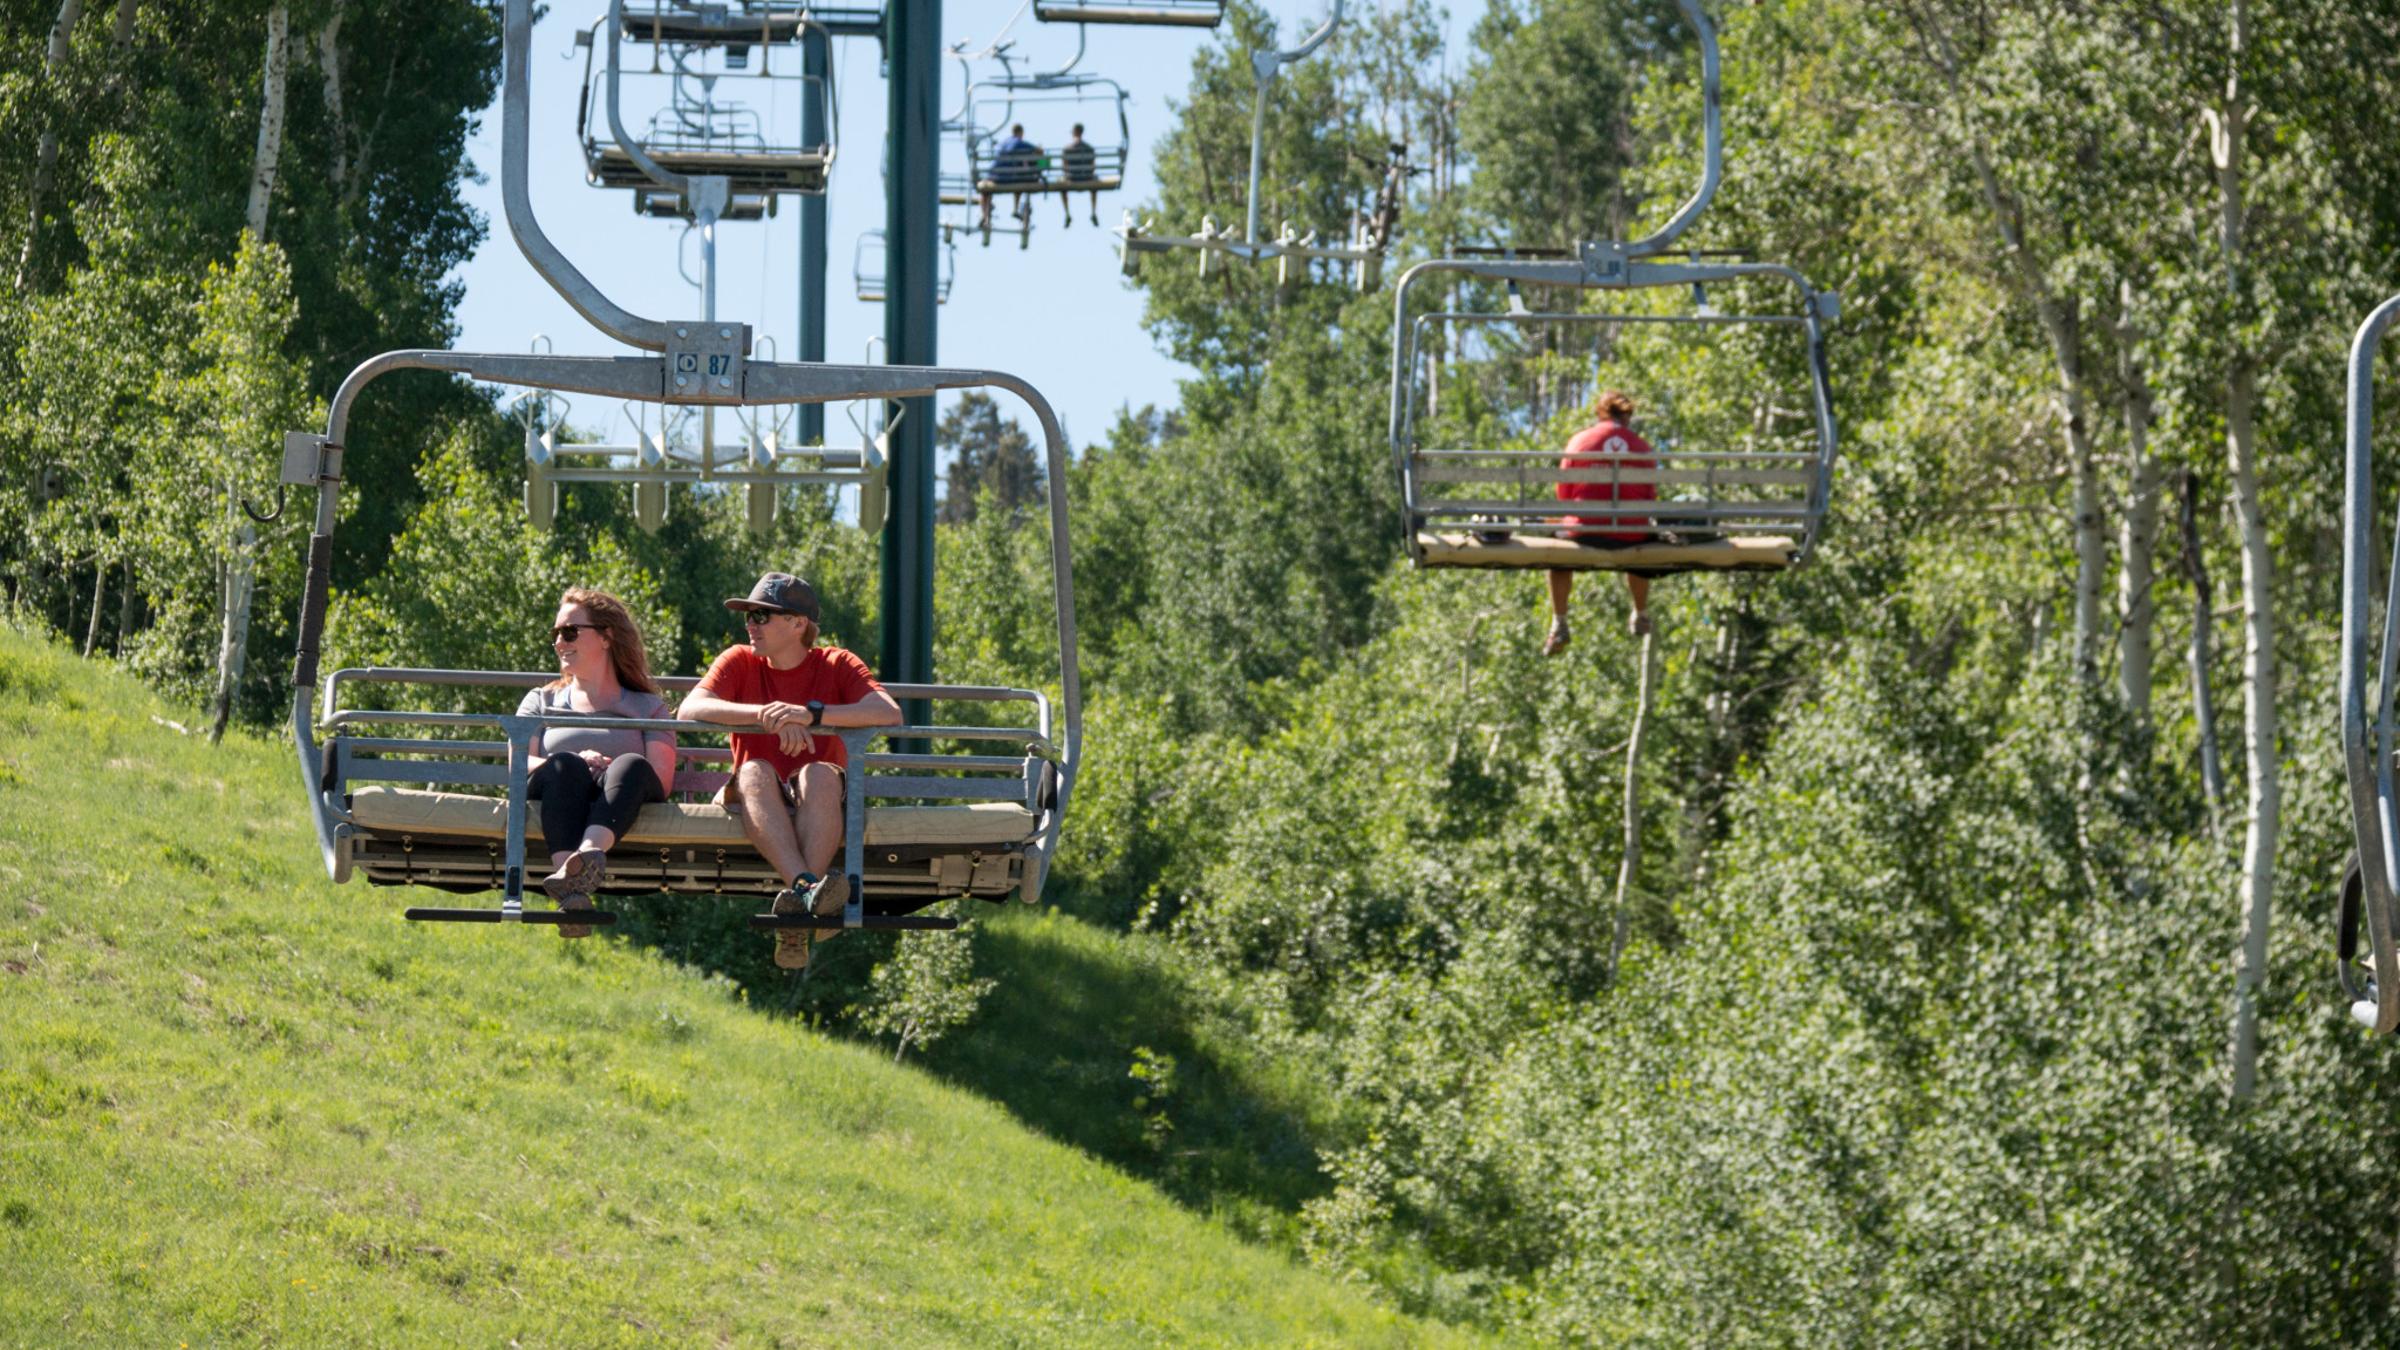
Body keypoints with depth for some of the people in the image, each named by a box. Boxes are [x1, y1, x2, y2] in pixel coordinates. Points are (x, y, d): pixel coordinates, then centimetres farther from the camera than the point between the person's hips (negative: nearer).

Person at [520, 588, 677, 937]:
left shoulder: (647, 707, 27)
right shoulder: (541, 702, 31)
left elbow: (662, 777, 8)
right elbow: (519, 764, 11)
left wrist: (614, 771, -15)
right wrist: (574, 764, -10)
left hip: (618, 808, 0)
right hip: (556, 796, 1)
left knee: (632, 765, -35)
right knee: (566, 766, -35)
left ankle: (589, 852, -67)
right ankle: (573, 887, -62)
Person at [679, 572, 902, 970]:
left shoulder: (837, 665, 4)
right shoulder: (740, 662, 8)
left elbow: (890, 714, -15)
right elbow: (690, 709, -12)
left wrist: (812, 714, -28)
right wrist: (768, 716, -26)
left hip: (818, 805, -1)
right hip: (756, 802, 1)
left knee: (820, 774, -33)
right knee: (755, 772, -31)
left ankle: (797, 915, -49)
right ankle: (806, 886, -55)